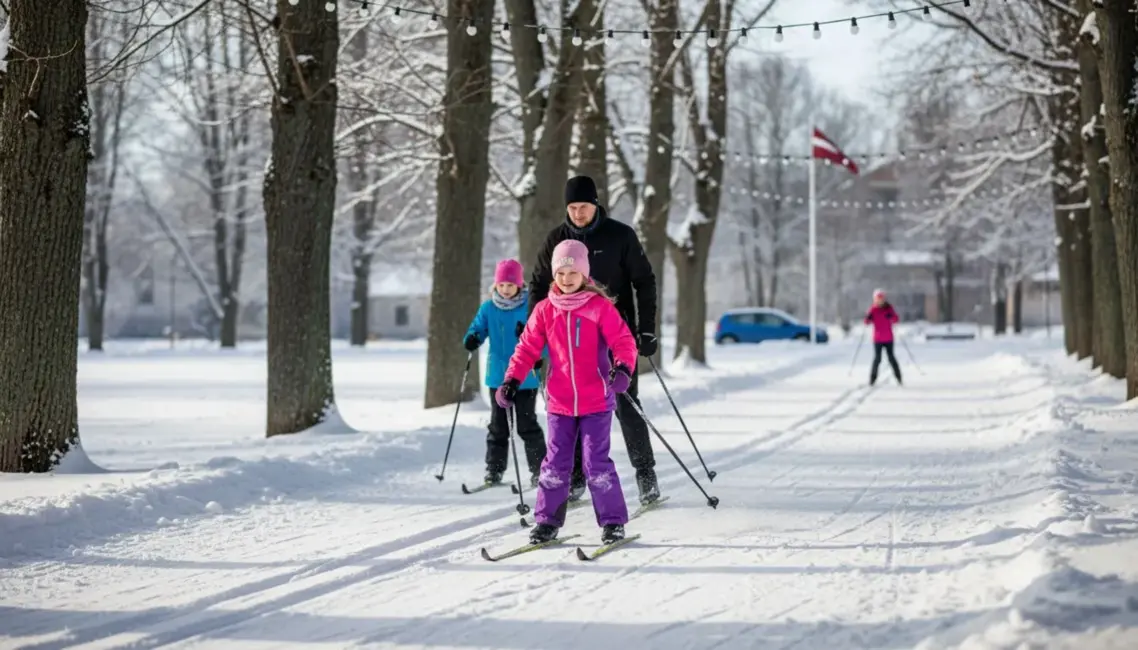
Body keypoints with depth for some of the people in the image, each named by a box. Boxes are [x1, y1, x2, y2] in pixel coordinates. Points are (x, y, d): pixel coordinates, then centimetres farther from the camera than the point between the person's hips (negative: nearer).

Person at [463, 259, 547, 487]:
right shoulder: (488, 308, 2)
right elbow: (478, 329, 6)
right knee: (497, 425, 10)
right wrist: (471, 340, -17)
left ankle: (539, 469, 11)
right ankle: (494, 469, 17)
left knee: (527, 425, 1)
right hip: (497, 376, 3)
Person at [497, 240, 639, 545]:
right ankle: (547, 520, 16)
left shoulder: (600, 306, -5)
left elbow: (623, 341, -10)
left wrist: (623, 368, -28)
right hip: (559, 402, 3)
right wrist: (512, 380, -4)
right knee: (556, 464, 7)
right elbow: (527, 348, 6)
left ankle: (613, 521, 7)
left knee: (597, 463, -4)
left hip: (596, 401, -3)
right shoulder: (545, 310, 4)